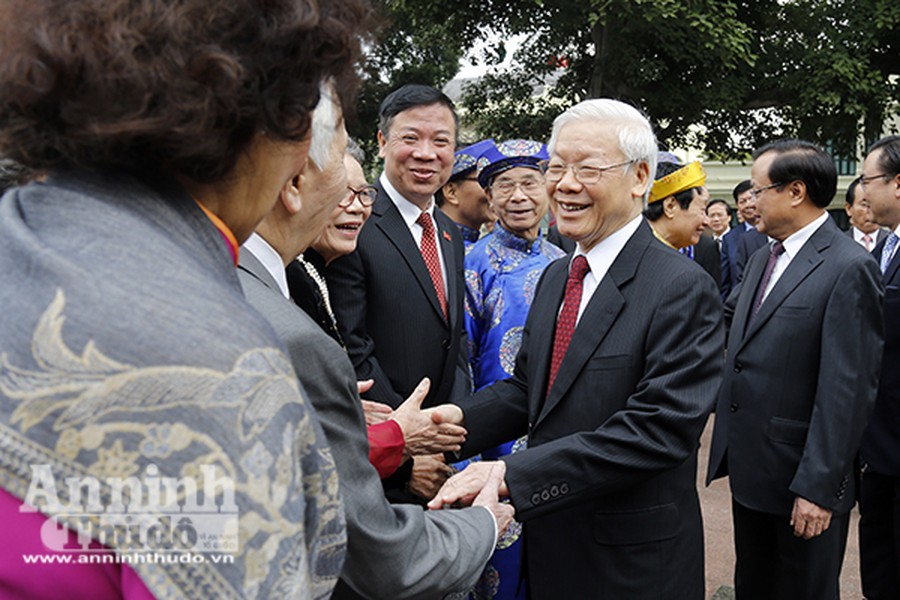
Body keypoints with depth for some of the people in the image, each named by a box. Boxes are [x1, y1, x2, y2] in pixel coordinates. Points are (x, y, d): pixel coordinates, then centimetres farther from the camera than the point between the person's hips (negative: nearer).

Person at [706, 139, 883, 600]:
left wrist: (818, 488, -21)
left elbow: (847, 391, -20)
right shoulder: (762, 259, 10)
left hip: (800, 479, -7)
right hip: (748, 468, 8)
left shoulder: (849, 268, -17)